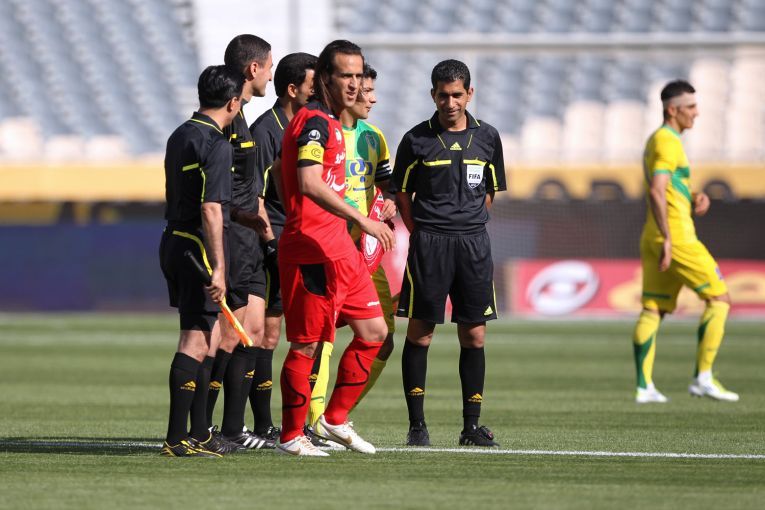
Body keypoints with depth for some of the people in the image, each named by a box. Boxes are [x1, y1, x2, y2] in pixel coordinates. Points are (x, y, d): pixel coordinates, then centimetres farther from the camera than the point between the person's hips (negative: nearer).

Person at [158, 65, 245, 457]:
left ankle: (199, 434, 19)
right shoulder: (216, 145, -15)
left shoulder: (180, 136, 14)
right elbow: (211, 209, -21)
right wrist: (218, 268, -23)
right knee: (195, 341, -9)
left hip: (173, 243, 9)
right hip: (197, 247, -9)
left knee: (199, 340, 15)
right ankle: (177, 439, -12)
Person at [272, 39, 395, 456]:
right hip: (312, 249, -10)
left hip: (338, 247, 10)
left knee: (373, 331, 11)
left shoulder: (328, 122, 17)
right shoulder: (316, 121, -14)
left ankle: (335, 419, 19)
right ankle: (291, 436, 3)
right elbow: (309, 183, -28)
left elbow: (278, 170, 28)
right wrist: (362, 220, -30)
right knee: (306, 344, -4)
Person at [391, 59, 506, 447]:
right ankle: (417, 425, 2)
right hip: (428, 242, -3)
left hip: (473, 243, 3)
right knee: (420, 332, -2)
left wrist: (468, 224, 8)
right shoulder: (417, 139, 1)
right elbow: (402, 193, 6)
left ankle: (471, 425, 8)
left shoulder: (487, 137, 8)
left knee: (474, 335, 3)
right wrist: (422, 234, -2)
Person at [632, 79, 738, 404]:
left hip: (654, 240, 10)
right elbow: (656, 192, -22)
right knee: (719, 299, -3)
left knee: (652, 310, 5)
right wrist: (667, 240, -25)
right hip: (676, 236, -10)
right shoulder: (667, 143, -12)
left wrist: (695, 200, 9)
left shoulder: (657, 141, 19)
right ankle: (703, 378, -7)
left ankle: (644, 387, 2)